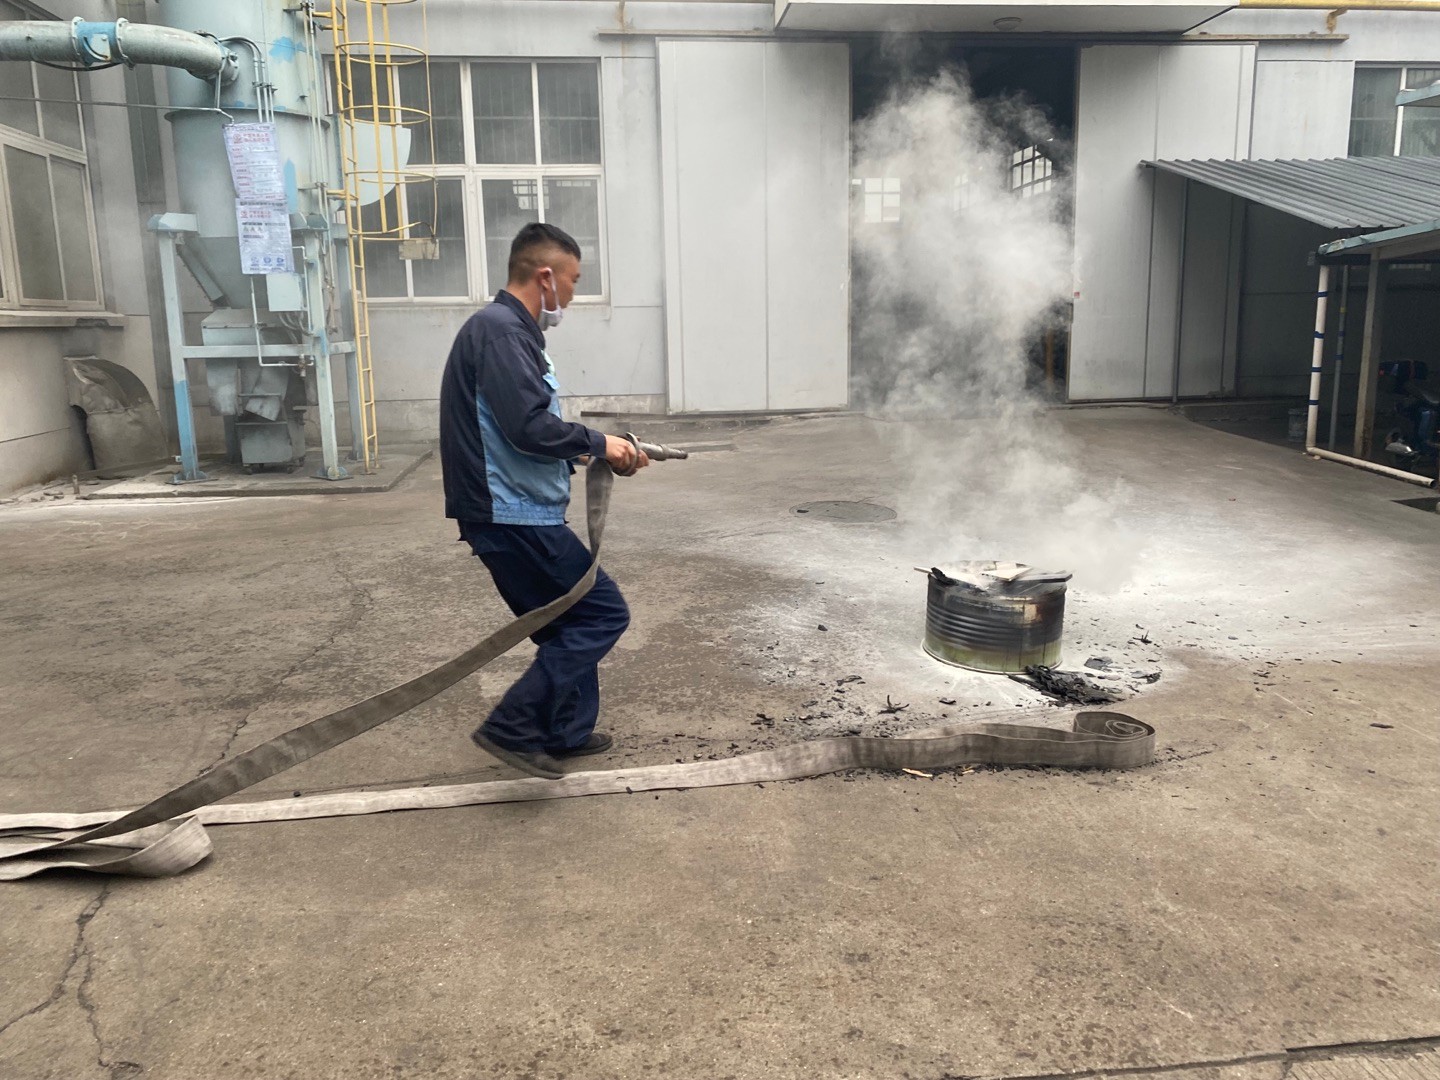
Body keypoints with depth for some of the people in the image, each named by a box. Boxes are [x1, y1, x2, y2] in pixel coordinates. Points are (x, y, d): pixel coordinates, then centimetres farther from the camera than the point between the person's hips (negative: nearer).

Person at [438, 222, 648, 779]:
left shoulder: (510, 328, 16)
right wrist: (597, 443, -11)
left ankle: (566, 731, 30)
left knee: (572, 620, 18)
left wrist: (586, 456, 11)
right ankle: (513, 727, -1)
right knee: (603, 613, -3)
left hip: (515, 513, 10)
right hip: (515, 517, -10)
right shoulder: (499, 328, -16)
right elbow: (530, 426, -25)